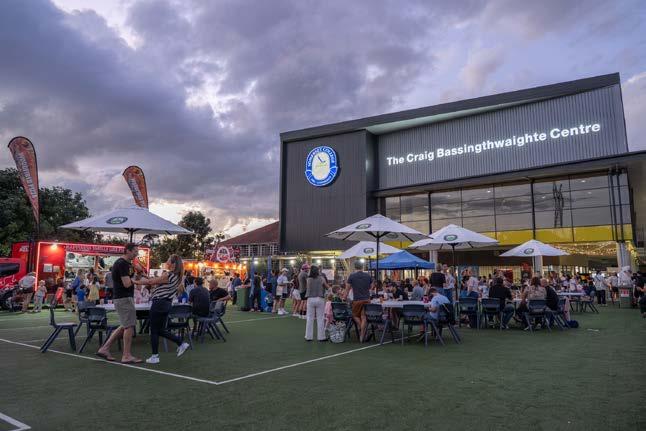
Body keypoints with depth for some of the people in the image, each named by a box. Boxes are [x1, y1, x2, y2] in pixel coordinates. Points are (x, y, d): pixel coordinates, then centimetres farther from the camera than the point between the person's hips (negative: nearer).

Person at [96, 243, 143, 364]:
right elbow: (127, 284, -23)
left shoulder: (126, 263, 15)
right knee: (129, 326, -4)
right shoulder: (123, 264, -17)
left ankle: (104, 348, 19)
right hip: (124, 298, -10)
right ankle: (126, 356, 4)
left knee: (124, 326, 16)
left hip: (122, 298, 10)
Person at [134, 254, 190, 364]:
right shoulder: (177, 276, 8)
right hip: (167, 303, 8)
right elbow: (157, 282, 14)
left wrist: (138, 282, 5)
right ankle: (181, 344, 13)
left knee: (154, 331, 4)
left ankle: (154, 356, 11)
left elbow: (151, 282, -8)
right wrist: (144, 281, 12)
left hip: (159, 303, -8)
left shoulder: (168, 275, -19)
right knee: (161, 330, 18)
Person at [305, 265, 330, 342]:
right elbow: (327, 287, 8)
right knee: (320, 319, 4)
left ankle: (308, 336, 11)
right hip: (319, 299, -2)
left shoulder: (308, 279, 2)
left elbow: (307, 288, 9)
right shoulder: (321, 278, -2)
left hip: (310, 299, 2)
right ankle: (321, 337, 7)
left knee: (310, 319, 7)